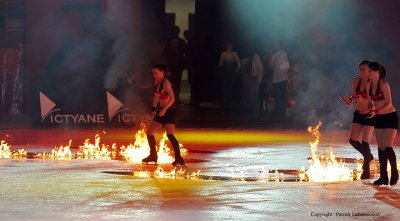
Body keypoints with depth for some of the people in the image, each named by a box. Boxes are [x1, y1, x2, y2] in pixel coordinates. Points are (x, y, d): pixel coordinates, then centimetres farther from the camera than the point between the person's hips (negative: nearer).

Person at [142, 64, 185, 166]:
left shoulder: (166, 83, -15)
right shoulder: (156, 82, 9)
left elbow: (172, 98, -22)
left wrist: (164, 109, -29)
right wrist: (154, 109, 15)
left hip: (169, 111, -9)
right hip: (161, 111, 9)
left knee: (170, 135, -22)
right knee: (149, 132, 13)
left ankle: (179, 158, -23)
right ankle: (153, 156, 26)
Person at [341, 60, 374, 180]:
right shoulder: (356, 80, 5)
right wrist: (349, 99, -8)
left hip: (369, 114, -6)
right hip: (358, 113, 6)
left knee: (365, 142, -8)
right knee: (353, 140, 1)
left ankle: (366, 171, 2)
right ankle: (368, 156, 28)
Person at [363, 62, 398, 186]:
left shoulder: (384, 84, -16)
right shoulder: (369, 85, 4)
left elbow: (388, 103, -20)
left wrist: (376, 111, -31)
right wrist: (369, 109, -7)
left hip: (390, 116, -7)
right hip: (379, 118, 7)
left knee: (388, 146, -13)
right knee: (380, 147, 5)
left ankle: (394, 173, 5)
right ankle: (383, 177, 8)